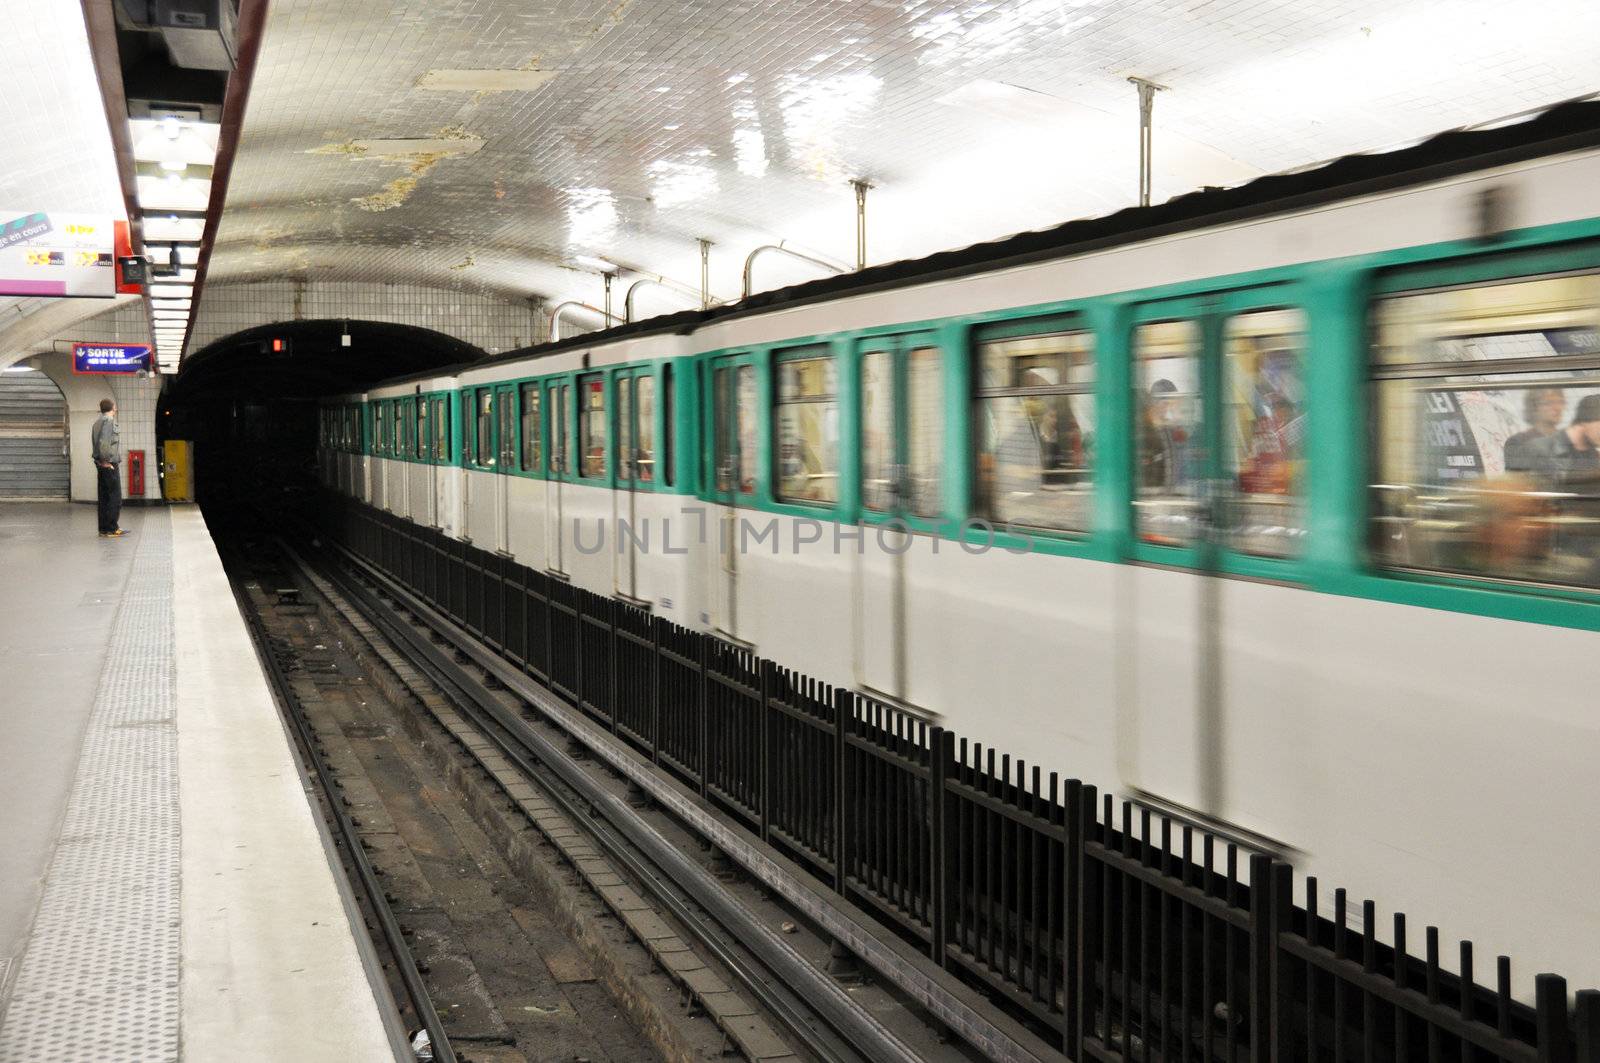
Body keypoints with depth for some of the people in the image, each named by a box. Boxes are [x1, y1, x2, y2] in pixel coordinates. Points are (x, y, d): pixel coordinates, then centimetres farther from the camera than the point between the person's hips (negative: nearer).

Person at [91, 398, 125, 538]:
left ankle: (104, 529, 12)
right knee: (115, 498, -7)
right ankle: (110, 529, -9)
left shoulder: (97, 421, 17)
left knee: (104, 498, 10)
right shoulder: (109, 421, -11)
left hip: (102, 464, 9)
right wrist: (105, 461, -14)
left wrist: (100, 461, 14)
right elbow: (103, 442, -22)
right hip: (110, 464, -9)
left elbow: (95, 442, 17)